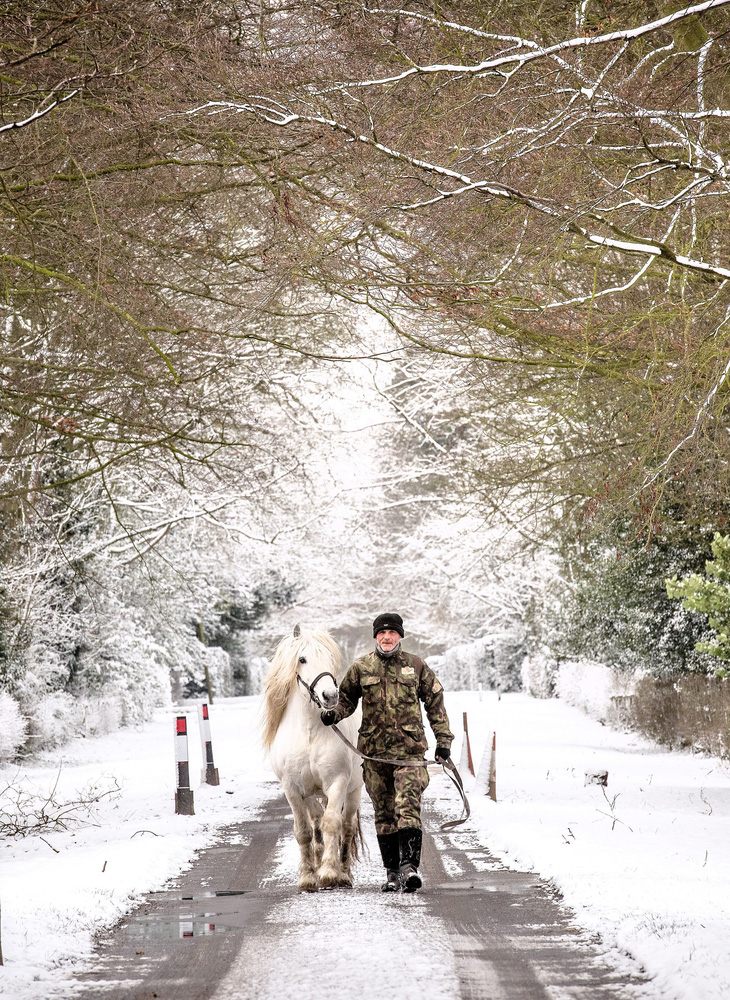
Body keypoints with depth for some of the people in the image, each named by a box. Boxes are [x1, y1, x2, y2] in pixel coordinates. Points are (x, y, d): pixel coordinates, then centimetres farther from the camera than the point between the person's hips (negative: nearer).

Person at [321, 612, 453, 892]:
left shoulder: (417, 666, 5)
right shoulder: (361, 668, 6)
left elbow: (435, 703, 11)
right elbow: (348, 698, 19)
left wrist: (443, 740, 7)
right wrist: (334, 713, -3)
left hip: (410, 749, -2)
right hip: (374, 750, 2)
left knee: (408, 807, -16)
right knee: (384, 812, 7)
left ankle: (409, 865, -22)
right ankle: (392, 872, 14)